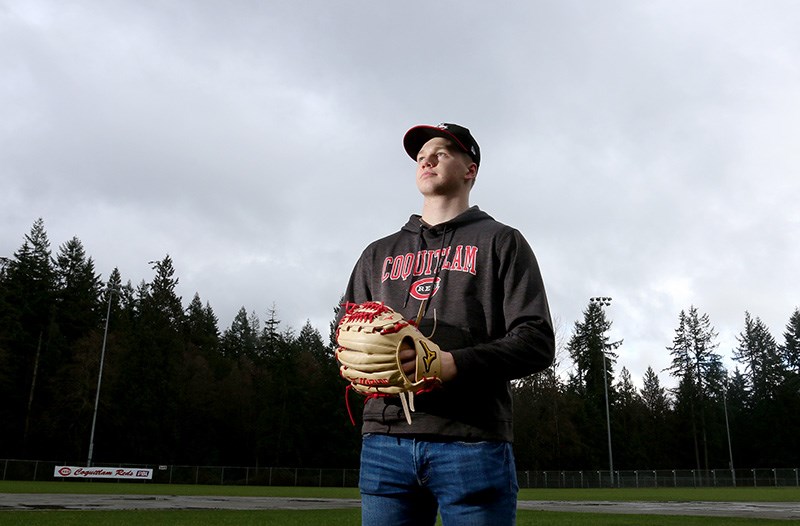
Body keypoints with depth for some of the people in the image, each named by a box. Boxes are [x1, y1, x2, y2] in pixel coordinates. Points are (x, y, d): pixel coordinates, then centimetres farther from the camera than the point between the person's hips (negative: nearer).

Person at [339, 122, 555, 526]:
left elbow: (537, 342, -1)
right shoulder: (379, 253, 22)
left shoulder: (501, 242, 9)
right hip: (384, 439, 3)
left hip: (472, 441, -3)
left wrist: (454, 364, -17)